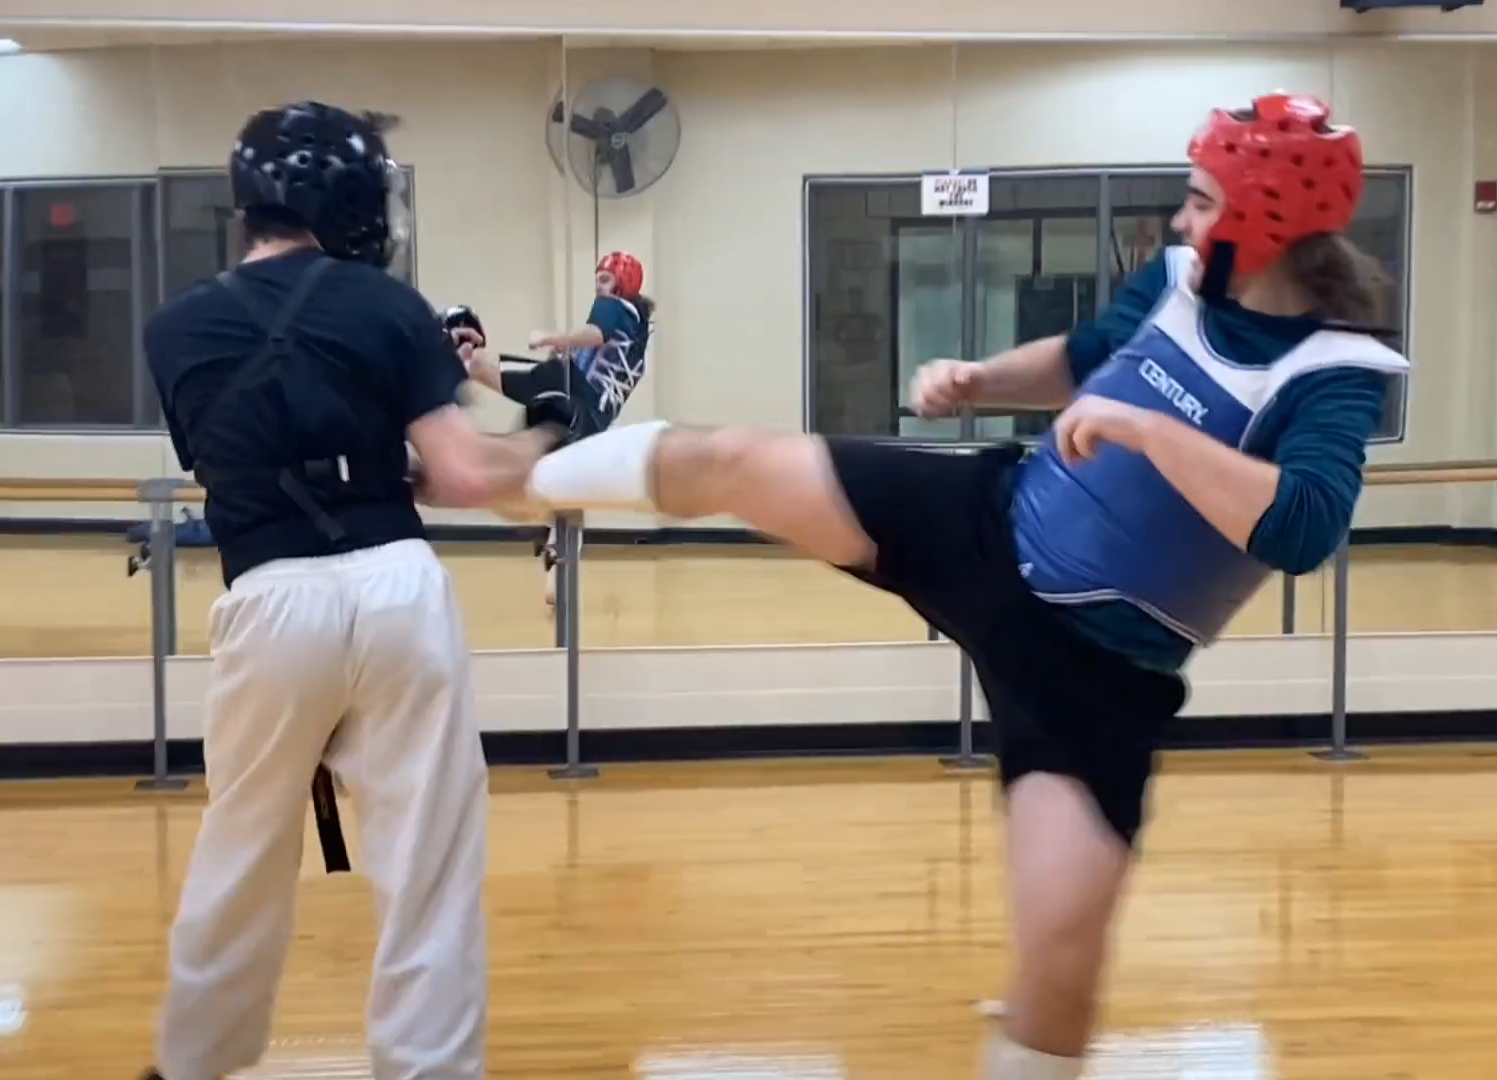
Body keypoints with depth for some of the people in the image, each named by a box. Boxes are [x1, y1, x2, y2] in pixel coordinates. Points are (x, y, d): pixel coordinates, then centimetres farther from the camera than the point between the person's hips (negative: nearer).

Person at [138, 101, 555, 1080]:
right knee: (430, 871, 6)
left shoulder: (177, 330, 7)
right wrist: (534, 448, 15)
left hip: (272, 606, 3)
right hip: (398, 590, -2)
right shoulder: (389, 306, 0)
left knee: (240, 861, 21)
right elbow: (461, 480, -5)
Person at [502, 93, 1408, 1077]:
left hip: (1095, 667, -5)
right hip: (988, 529, 5)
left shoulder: (1333, 376, -19)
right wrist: (983, 379, 2)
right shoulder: (1177, 282, -1)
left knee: (1063, 947, -13)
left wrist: (1147, 427, -37)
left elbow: (1302, 529, -38)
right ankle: (528, 477, 33)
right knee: (730, 461, 2)